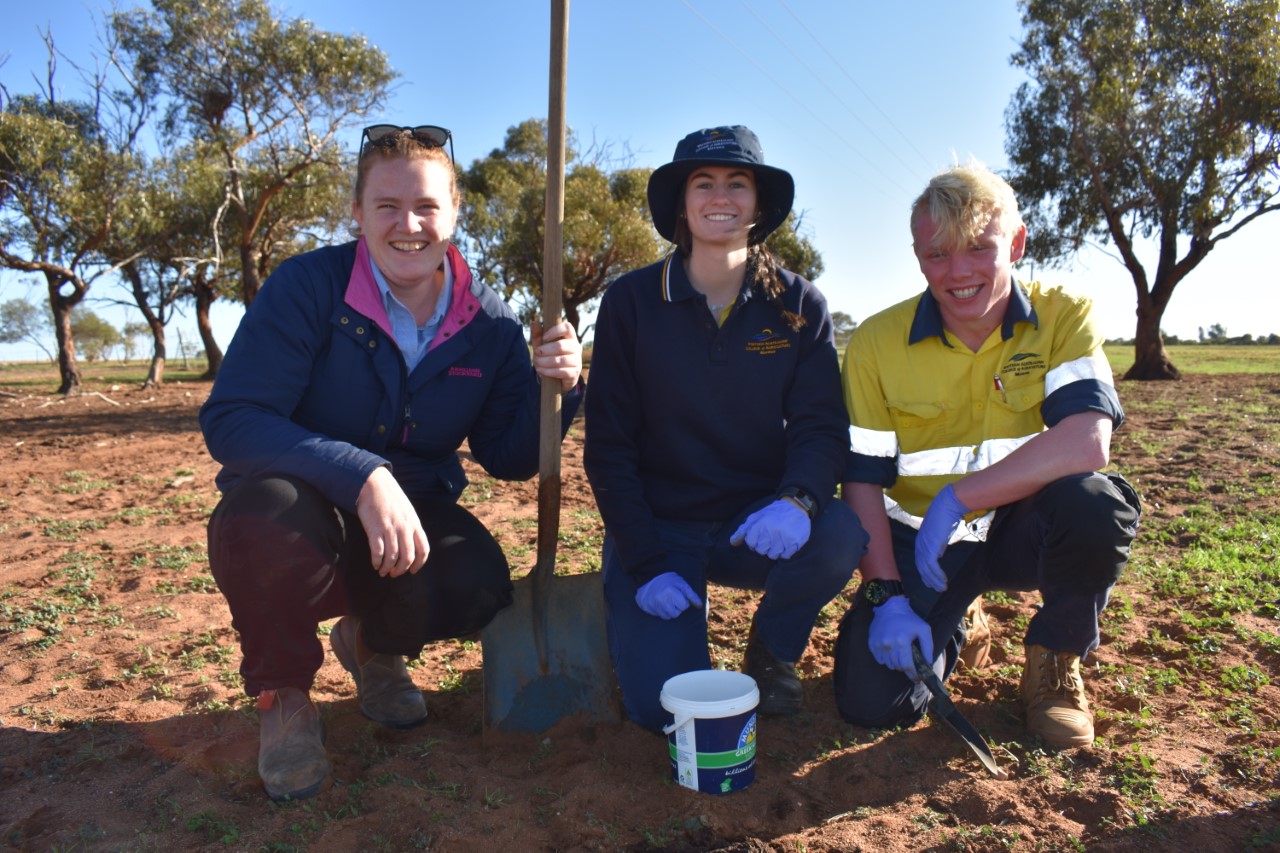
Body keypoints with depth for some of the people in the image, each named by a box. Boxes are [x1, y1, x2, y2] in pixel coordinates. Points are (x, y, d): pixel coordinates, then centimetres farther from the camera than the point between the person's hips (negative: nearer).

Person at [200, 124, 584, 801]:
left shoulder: (489, 324, -5)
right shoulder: (309, 285, -15)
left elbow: (508, 460, -1)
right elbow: (229, 420, -24)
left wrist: (552, 389, -21)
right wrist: (364, 477, -36)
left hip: (412, 515, 3)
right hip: (297, 511, -2)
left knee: (477, 588, -28)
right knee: (267, 519, -37)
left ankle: (374, 644, 13)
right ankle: (283, 699, -2)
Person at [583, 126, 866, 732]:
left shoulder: (798, 306, -1)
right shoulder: (631, 301, -5)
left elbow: (821, 426, -7)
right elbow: (608, 446, -6)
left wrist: (798, 498, -30)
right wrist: (646, 564, -15)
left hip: (757, 524, 2)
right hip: (657, 527, -1)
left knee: (839, 536, -30)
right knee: (663, 705, -17)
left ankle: (772, 651, 3)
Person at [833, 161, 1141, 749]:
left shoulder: (1063, 317, -10)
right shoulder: (876, 344, -10)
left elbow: (1088, 443, -27)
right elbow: (862, 482, -8)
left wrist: (954, 499, -29)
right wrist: (887, 597, -17)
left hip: (1022, 529, 0)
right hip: (919, 540, 1)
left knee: (1094, 501, -34)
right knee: (873, 702, -16)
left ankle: (1056, 660, -3)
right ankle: (947, 625, 20)